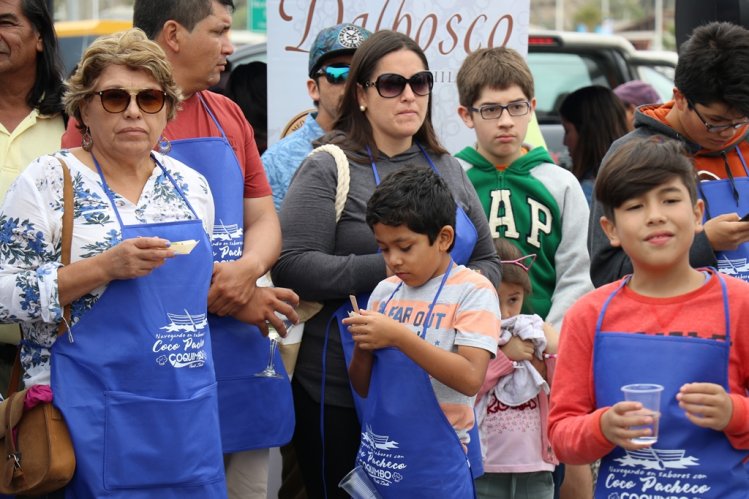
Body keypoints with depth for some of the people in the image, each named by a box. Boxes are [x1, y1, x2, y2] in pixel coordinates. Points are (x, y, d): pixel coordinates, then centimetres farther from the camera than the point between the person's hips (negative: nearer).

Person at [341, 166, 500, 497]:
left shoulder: (472, 290, -7)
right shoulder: (384, 292, 8)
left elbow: (470, 379, -19)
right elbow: (363, 387, 12)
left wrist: (398, 336, -23)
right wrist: (363, 346, -8)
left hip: (435, 467, -5)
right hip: (376, 461, 5)